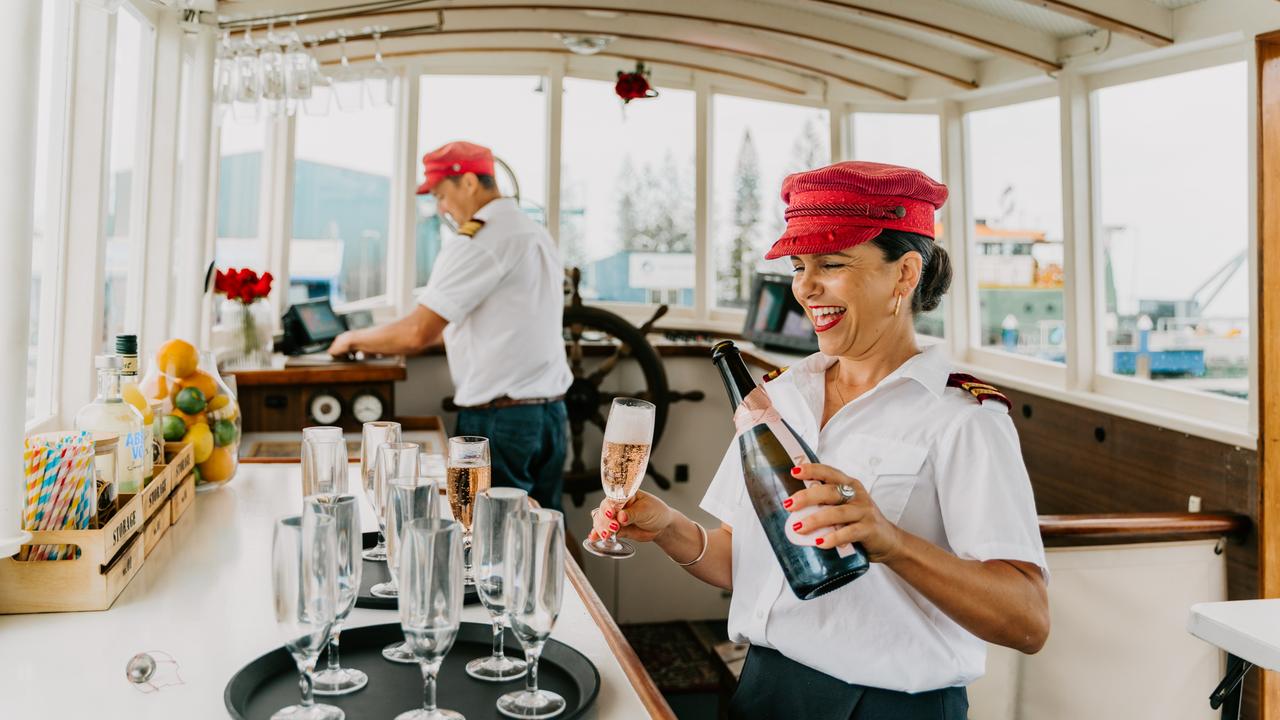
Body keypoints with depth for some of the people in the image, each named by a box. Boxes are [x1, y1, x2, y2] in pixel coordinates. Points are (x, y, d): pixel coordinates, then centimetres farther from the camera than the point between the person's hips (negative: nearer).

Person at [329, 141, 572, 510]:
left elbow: (417, 334, -14)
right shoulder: (539, 234, 14)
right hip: (552, 409, 8)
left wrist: (353, 339, 2)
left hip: (500, 419, -8)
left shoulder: (474, 242, -13)